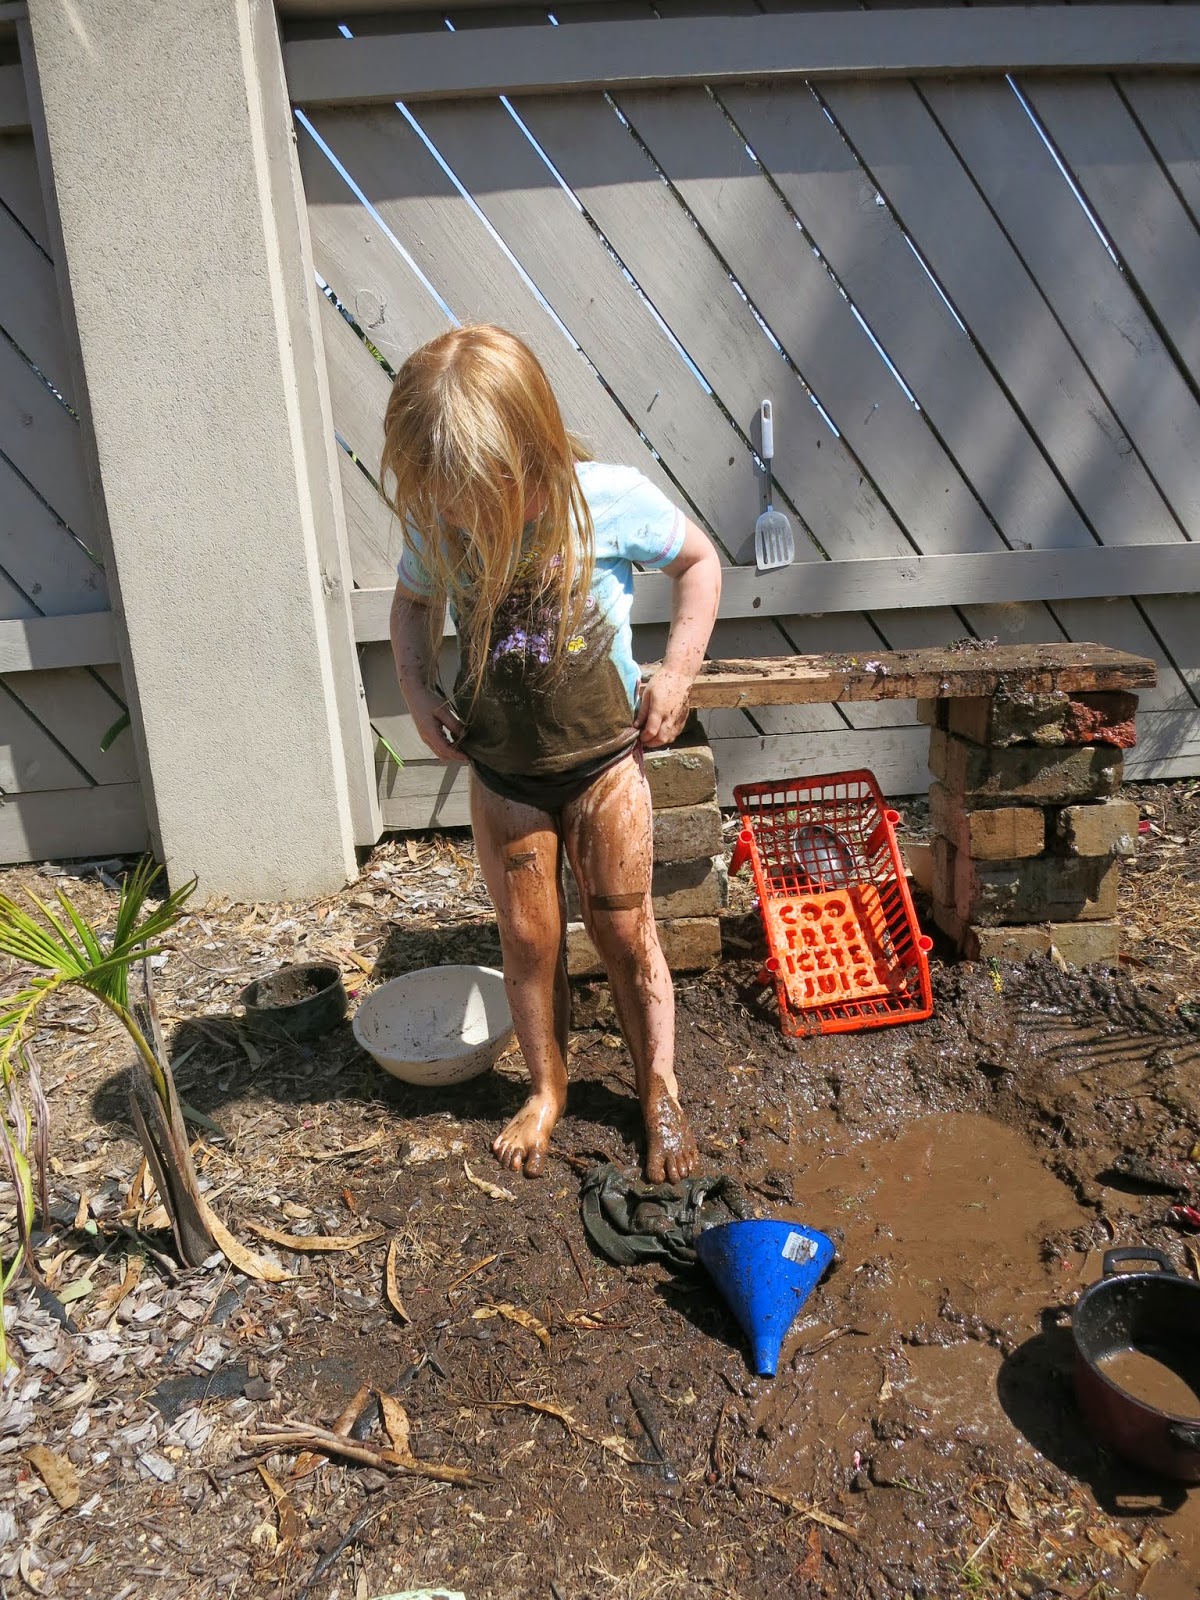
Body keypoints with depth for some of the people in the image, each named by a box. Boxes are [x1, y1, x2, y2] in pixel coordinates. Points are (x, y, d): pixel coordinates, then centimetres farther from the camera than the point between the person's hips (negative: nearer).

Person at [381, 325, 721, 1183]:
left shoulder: (610, 499, -19)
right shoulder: (436, 523, -11)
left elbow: (700, 562, -2)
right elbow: (414, 602, 10)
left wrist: (677, 674, -10)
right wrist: (418, 689, -6)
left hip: (602, 761, -2)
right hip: (501, 771, 3)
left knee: (626, 933, 8)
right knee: (529, 938, 13)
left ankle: (660, 1093, 31)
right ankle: (546, 1090, 37)